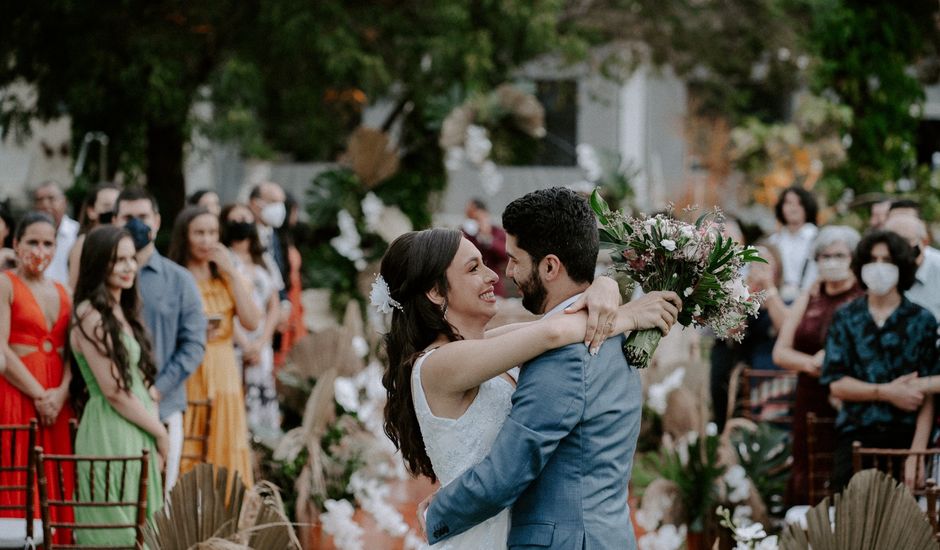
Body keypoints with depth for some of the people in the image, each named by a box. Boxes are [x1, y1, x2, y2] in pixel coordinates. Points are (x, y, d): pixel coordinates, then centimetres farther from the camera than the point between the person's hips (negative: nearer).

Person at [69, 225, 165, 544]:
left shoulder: (123, 313, 14)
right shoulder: (91, 317, -13)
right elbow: (114, 391, -15)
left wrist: (156, 430, 1)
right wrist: (159, 433, -6)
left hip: (138, 435, 9)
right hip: (110, 434, -9)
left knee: (138, 528, 10)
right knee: (116, 531, -5)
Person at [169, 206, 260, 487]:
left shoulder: (227, 278, 14)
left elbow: (252, 322, -2)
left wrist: (231, 273, -3)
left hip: (223, 376, 4)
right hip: (185, 378, -4)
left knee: (224, 454, 4)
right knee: (184, 456, -5)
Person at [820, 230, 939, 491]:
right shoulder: (846, 318, 9)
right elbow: (835, 383, 2)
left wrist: (917, 452, -12)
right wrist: (885, 392, -11)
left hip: (905, 438, -1)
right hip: (856, 436, 1)